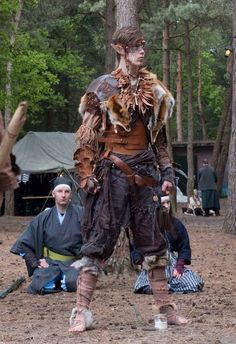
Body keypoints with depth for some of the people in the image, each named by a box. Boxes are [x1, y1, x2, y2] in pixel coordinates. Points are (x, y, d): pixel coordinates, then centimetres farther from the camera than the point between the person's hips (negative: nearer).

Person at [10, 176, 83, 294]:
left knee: (73, 283, -33)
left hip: (73, 262, -2)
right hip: (49, 262, 2)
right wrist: (35, 263, 1)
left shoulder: (81, 214, -2)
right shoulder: (43, 218, 5)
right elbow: (23, 243, 11)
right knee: (38, 286, -26)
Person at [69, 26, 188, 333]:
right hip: (112, 174, -5)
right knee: (99, 241, -7)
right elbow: (87, 137, -3)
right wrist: (87, 175, -11)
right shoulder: (103, 88, -1)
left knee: (153, 240, 9)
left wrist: (166, 171, 11)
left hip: (144, 175, 5)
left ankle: (166, 308, 15)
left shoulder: (153, 89, 12)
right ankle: (81, 312, -5)